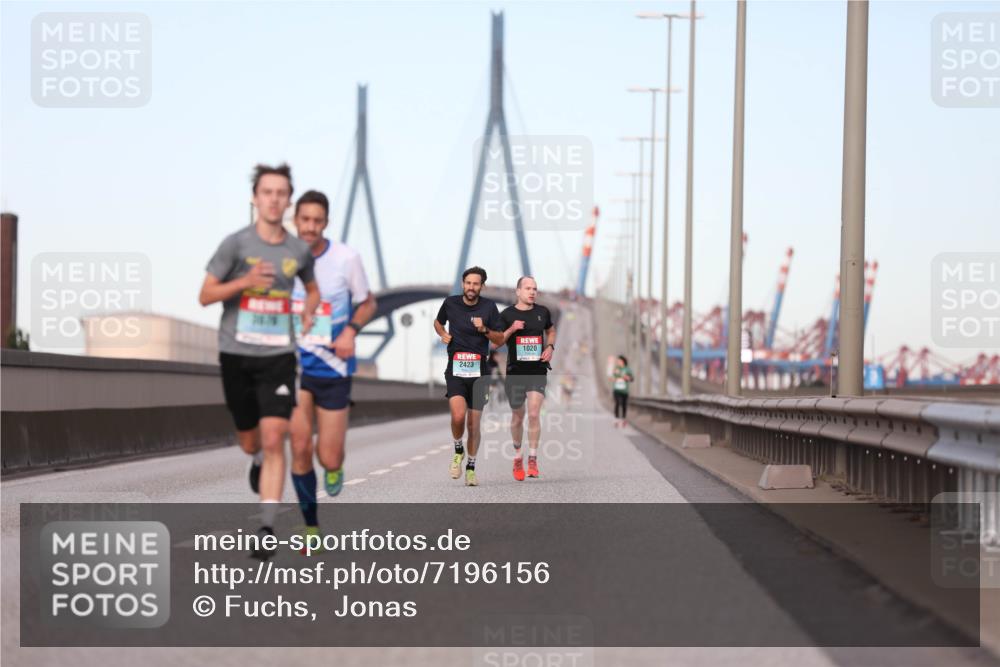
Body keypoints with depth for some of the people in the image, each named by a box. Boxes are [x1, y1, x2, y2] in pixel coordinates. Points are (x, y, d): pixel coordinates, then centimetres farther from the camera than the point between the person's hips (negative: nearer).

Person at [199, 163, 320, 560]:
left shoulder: (299, 250, 4)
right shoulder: (236, 243, -5)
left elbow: (312, 289, 24)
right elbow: (205, 295, -4)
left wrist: (308, 313, 4)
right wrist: (245, 282, -20)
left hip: (279, 356, 1)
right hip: (237, 355, 0)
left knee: (273, 439, -13)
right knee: (250, 442, 12)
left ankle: (267, 528, -12)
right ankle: (258, 460, 51)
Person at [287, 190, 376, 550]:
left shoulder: (346, 258, -11)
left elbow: (368, 303, 3)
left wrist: (351, 330, -14)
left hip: (333, 368, -1)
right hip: (295, 367, 1)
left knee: (329, 458, -1)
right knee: (300, 449, -6)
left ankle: (334, 466, 39)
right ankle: (310, 528, 12)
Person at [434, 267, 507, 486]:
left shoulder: (489, 307, 0)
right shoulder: (451, 303, 2)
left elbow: (500, 340, 4)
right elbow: (438, 322, 23)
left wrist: (484, 330, -14)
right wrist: (443, 334, 2)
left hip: (479, 370, 1)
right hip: (455, 370, -1)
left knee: (474, 424, 3)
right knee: (458, 416, -21)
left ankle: (471, 467, 21)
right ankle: (458, 450, 8)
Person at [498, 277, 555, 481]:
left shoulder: (543, 312, 6)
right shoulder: (507, 315, -1)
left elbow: (551, 330, 24)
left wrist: (550, 346, 4)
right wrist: (511, 329, -16)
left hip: (537, 372, 0)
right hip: (515, 372, 0)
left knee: (534, 413, -15)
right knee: (517, 416, 10)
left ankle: (533, 459, -9)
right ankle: (517, 457, 30)